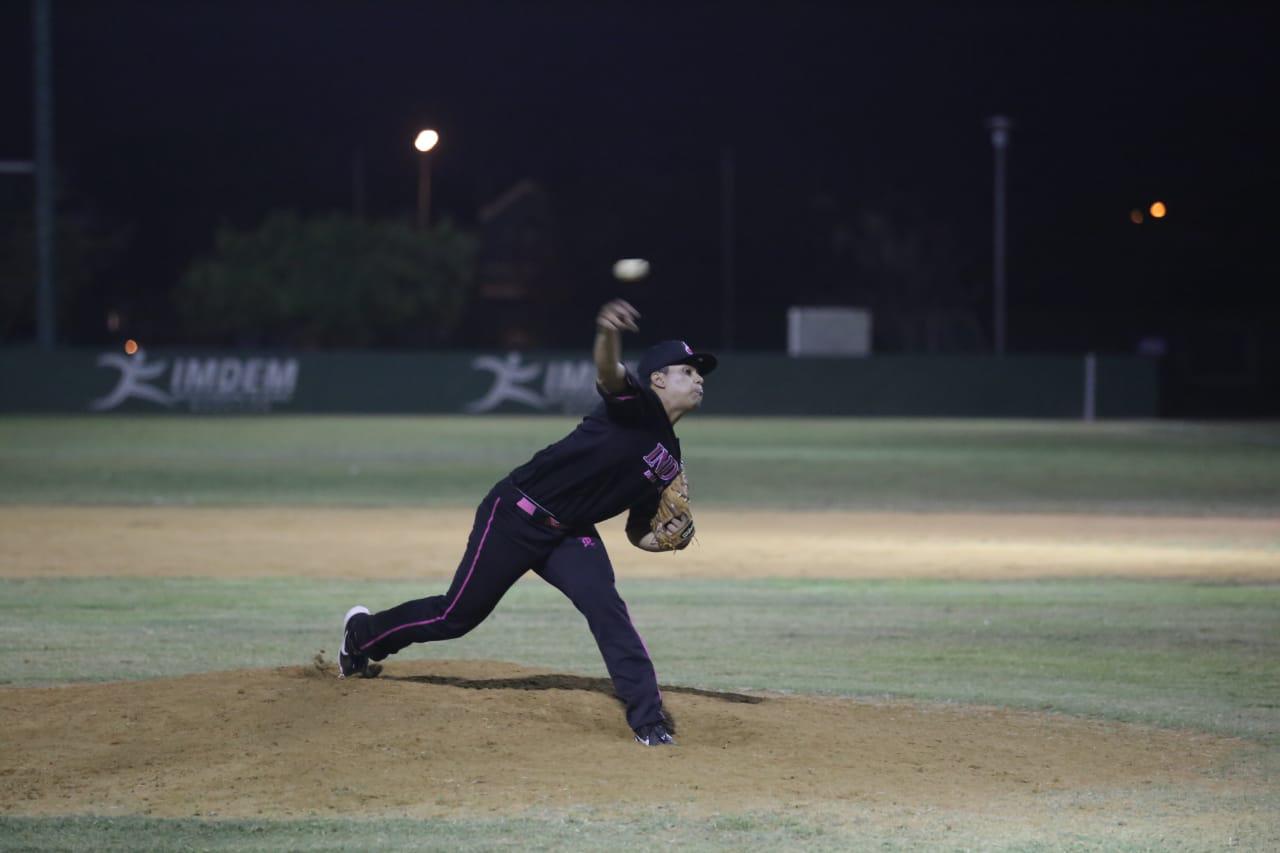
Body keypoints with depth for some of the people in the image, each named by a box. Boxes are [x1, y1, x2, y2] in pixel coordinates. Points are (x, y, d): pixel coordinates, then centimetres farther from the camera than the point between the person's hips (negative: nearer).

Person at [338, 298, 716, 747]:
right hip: (516, 516, -7)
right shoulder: (637, 403, -15)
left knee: (606, 608, -18)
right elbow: (609, 373, -39)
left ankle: (648, 719, -19)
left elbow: (637, 531, 16)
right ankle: (364, 633, 31)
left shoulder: (670, 462, 10)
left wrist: (668, 538, -7)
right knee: (458, 614, 5)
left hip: (571, 534, 7)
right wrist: (608, 334, -62)